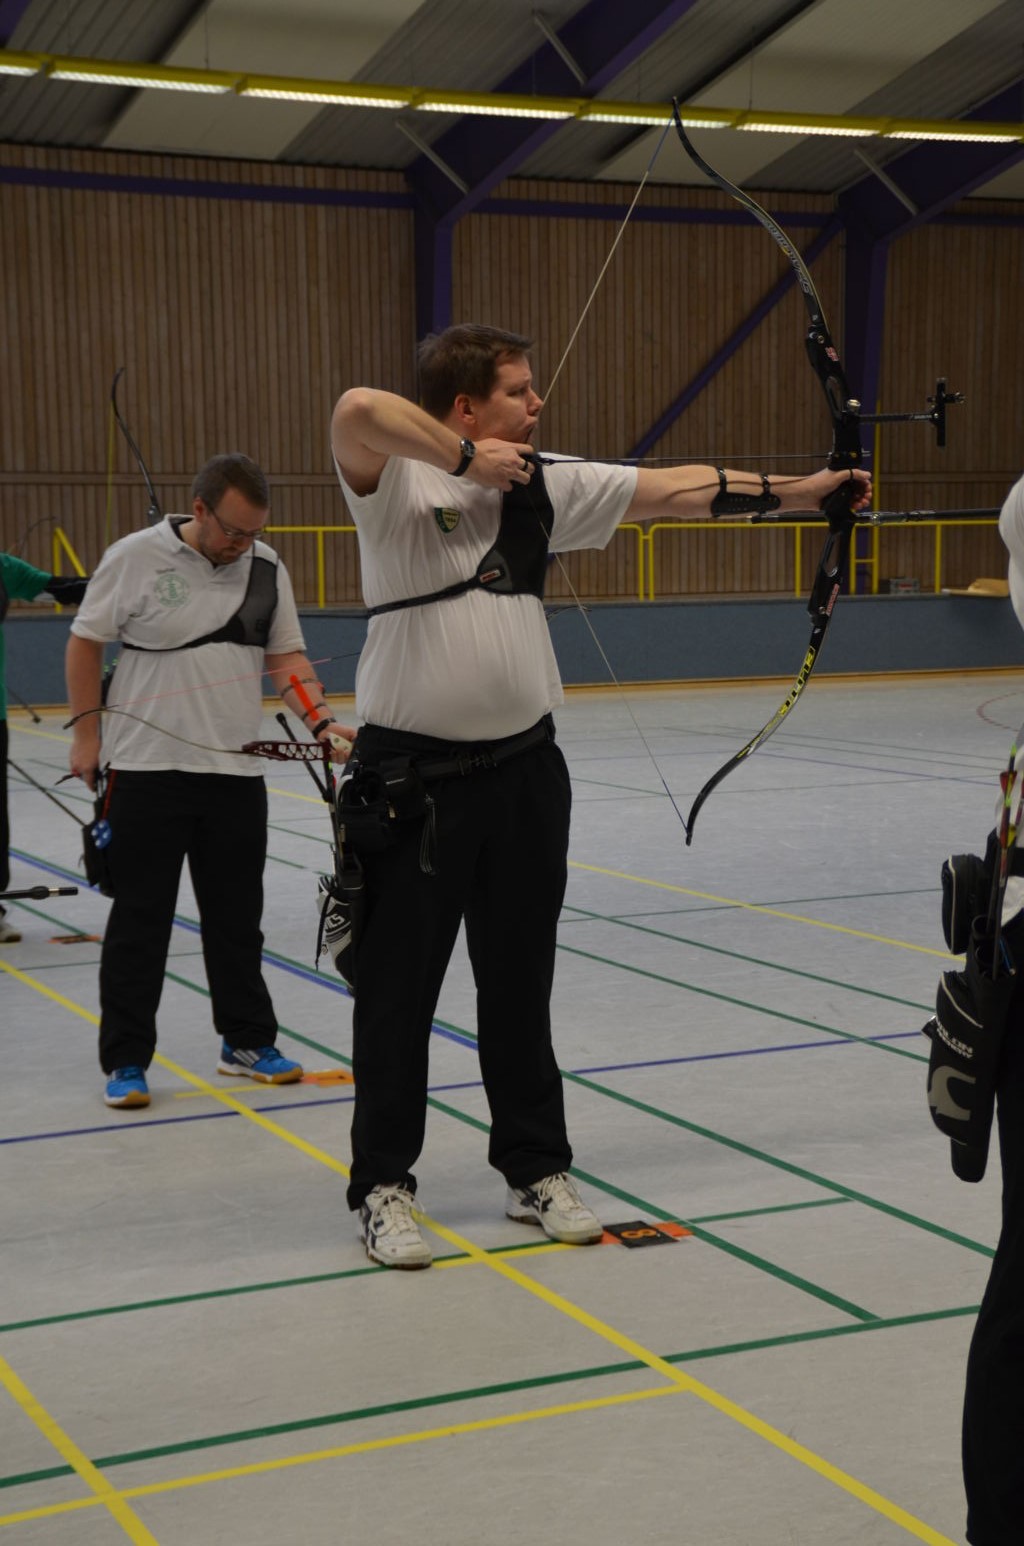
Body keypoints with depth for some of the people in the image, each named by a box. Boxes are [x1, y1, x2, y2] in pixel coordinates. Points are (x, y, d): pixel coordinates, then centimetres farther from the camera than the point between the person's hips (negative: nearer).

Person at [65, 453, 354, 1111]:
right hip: (147, 769, -4)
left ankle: (248, 1041, 26)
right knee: (139, 921, 3)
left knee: (237, 919, 13)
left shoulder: (268, 567, 3)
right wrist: (87, 731, -3)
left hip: (237, 772, 4)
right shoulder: (135, 557, -8)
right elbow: (86, 642, -1)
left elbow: (286, 656, 7)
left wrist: (323, 721, -8)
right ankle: (126, 1062, 11)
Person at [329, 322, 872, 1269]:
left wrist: (798, 490, 8)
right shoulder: (397, 480, -11)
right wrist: (466, 459, -21)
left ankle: (536, 1169, 28)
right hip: (414, 778, -5)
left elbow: (672, 489, 9)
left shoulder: (545, 487, 7)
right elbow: (358, 409, -32)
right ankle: (383, 1187, 16)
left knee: (521, 982, 15)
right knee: (398, 989, 3)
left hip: (525, 770, 6)